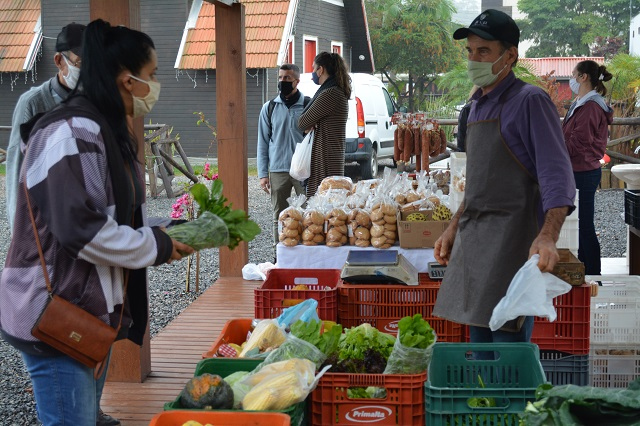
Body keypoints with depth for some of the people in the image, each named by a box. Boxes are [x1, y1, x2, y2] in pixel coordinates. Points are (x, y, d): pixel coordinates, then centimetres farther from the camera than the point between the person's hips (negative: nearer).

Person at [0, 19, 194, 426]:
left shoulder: (108, 130, 14)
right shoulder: (74, 132, -19)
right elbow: (81, 229, -25)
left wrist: (173, 232, 5)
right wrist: (157, 246, -13)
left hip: (91, 312, 10)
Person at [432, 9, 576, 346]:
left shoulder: (529, 101, -9)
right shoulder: (478, 106, 17)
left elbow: (557, 177, -17)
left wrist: (548, 236, -31)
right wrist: (454, 229, 22)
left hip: (512, 242, -8)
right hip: (473, 243, 8)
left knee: (507, 340, -11)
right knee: (479, 342, 11)